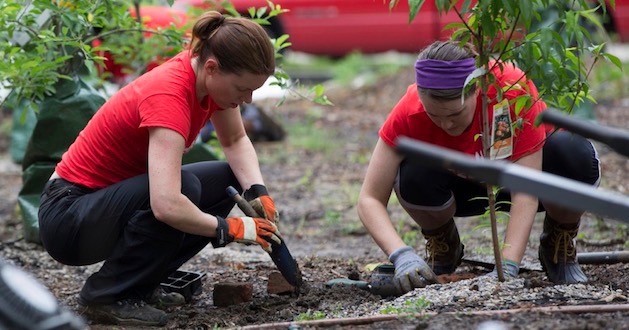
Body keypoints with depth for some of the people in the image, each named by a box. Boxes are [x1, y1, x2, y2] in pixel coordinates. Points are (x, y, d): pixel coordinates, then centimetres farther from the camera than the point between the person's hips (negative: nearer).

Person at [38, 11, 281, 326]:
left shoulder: (209, 74, -7)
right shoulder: (169, 95, -31)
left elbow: (235, 141, 11)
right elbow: (167, 206, -41)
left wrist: (258, 193, -8)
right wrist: (231, 228, -25)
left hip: (111, 198, 9)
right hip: (67, 216, -9)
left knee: (228, 180, 1)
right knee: (184, 187, -31)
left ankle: (140, 284, 6)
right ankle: (108, 294, -13)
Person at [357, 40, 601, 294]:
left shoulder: (514, 89, -35)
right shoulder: (410, 111, -30)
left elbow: (525, 190, -37)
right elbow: (370, 199, -28)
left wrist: (508, 267, -47)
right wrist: (401, 255, -45)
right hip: (465, 185, 1)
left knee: (576, 156, -34)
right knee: (414, 176, -34)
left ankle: (559, 249, -3)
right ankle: (442, 248, 1)